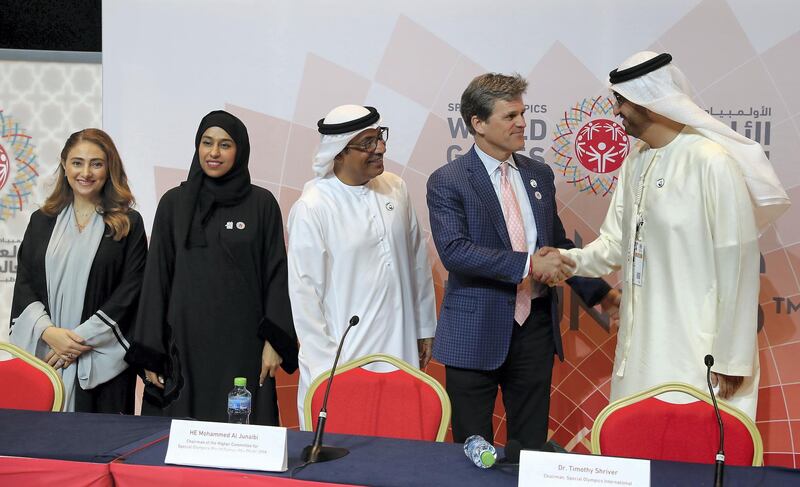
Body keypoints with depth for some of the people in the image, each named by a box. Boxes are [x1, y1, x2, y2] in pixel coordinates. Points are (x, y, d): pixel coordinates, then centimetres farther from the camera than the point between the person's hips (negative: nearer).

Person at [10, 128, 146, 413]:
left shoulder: (128, 224, 3)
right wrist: (48, 331, -9)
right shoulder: (42, 221, 13)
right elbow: (24, 284, 8)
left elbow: (131, 289, -4)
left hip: (102, 360, -2)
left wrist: (82, 337, -11)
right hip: (43, 353, 3)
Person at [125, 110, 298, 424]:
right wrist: (149, 352, 1)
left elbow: (275, 274, 3)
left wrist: (274, 340, -5)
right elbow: (156, 278, 6)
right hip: (186, 344, 1)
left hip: (242, 345, -1)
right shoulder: (174, 203, 6)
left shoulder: (262, 204, 3)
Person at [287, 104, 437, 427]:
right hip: (341, 358, -5)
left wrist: (425, 328, 16)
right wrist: (325, 367, -8)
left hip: (400, 352, 5)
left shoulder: (396, 189, 5)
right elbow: (304, 294, -9)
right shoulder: (311, 209, -11)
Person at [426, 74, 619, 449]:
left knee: (531, 444, 11)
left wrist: (598, 293, 12)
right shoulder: (447, 182, -8)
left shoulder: (540, 175, 10)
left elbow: (559, 243, 19)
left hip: (535, 327, 5)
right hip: (477, 332, -4)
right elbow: (454, 250, -21)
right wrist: (528, 264, -25)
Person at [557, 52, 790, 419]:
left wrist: (731, 359, -12)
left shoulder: (712, 162, -15)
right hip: (641, 345, 7)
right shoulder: (636, 160, 10)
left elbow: (737, 267, -14)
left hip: (695, 354, -7)